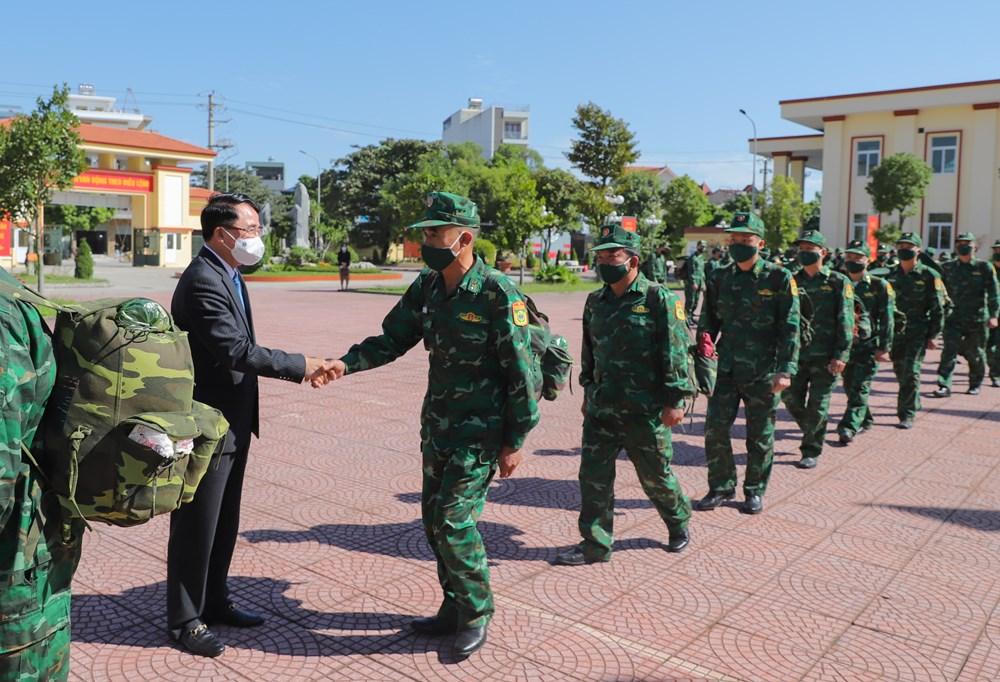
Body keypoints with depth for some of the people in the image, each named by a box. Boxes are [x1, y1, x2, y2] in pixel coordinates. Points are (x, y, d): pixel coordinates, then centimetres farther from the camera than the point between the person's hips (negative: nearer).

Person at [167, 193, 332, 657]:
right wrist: (300, 366, -22)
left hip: (232, 423, 9)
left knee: (224, 522, 20)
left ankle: (214, 601, 36)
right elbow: (237, 350, -28)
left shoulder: (228, 275, 10)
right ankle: (185, 620, 21)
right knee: (196, 526, 5)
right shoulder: (202, 281, -21)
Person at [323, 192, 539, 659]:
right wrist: (346, 364, -10)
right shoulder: (427, 287, 3)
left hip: (480, 431, -7)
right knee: (434, 517, 13)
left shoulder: (497, 293, -18)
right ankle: (454, 609, 31)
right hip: (437, 425, 8)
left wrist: (515, 441, -13)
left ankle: (477, 614, 16)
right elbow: (392, 339, 8)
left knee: (453, 519, -7)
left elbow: (522, 372, -15)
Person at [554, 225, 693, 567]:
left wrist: (675, 401, -14)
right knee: (593, 476, 4)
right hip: (601, 408, 5)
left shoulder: (659, 300, -10)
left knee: (655, 477, 11)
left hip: (645, 410, -5)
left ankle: (678, 522, 38)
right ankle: (595, 544, 15)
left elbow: (675, 354, -11)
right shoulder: (595, 302, 9)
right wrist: (589, 392, 19)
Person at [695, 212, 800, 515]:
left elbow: (790, 328, -8)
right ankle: (721, 487, 18)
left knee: (760, 435, 7)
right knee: (715, 428, 0)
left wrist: (785, 370, -14)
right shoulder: (720, 279, 6)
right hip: (727, 368, 3)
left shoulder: (779, 278, -5)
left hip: (763, 372, -3)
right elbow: (707, 324, 14)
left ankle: (755, 491, 24)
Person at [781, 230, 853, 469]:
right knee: (791, 398, 7)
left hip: (825, 356, -4)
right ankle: (814, 433, 33)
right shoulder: (793, 281, 9)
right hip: (797, 352, 4)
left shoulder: (838, 282, -2)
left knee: (817, 406, 1)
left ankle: (811, 451, 13)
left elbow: (845, 322, -7)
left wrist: (841, 355, -14)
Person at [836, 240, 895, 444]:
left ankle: (849, 428, -9)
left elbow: (887, 319, -6)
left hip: (868, 345, -5)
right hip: (845, 344, 5)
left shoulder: (879, 286, -3)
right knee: (849, 386, 12)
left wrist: (884, 348, -11)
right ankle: (865, 420, 32)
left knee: (859, 388, -8)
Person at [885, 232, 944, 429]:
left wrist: (933, 335, -7)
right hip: (895, 330, 5)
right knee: (900, 372, 13)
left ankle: (907, 415, -5)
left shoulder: (928, 276, -5)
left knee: (911, 372, -10)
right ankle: (914, 402, 36)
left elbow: (937, 309, -4)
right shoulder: (891, 275, 7)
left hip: (918, 333, -5)